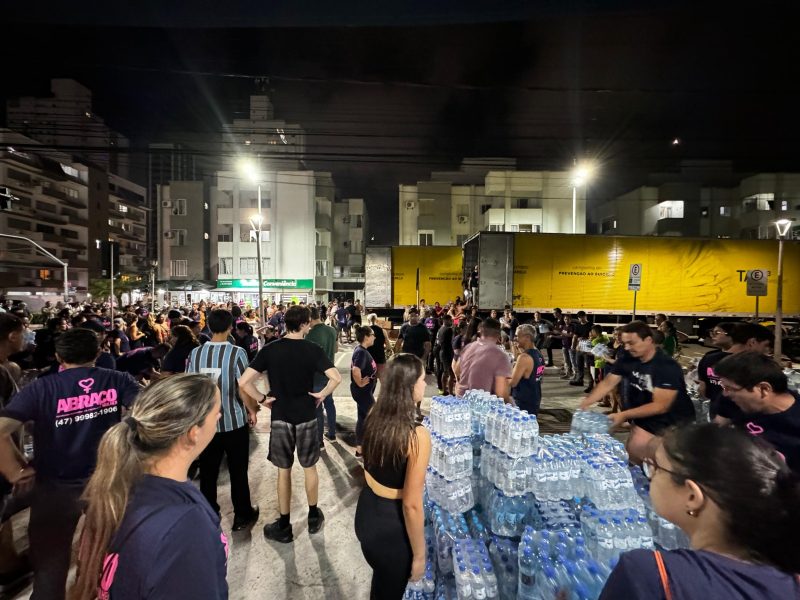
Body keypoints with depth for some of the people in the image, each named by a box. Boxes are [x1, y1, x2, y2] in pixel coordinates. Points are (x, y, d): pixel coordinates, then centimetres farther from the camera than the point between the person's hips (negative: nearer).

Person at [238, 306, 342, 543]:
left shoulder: (269, 350, -8)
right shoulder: (312, 349, -12)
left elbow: (243, 382, -13)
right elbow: (336, 378, -20)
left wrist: (263, 399, -1)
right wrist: (321, 395, -5)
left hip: (280, 417, 1)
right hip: (307, 416, 0)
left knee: (283, 471, 15)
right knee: (309, 467, 17)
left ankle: (283, 526, 27)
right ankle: (313, 517, 34)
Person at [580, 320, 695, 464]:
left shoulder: (668, 366, -26)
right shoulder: (627, 361, -9)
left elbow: (660, 406, -29)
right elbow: (607, 383, -7)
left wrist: (624, 415, -33)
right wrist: (586, 402, -23)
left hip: (674, 422, -5)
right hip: (645, 419, 5)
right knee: (633, 454, 6)